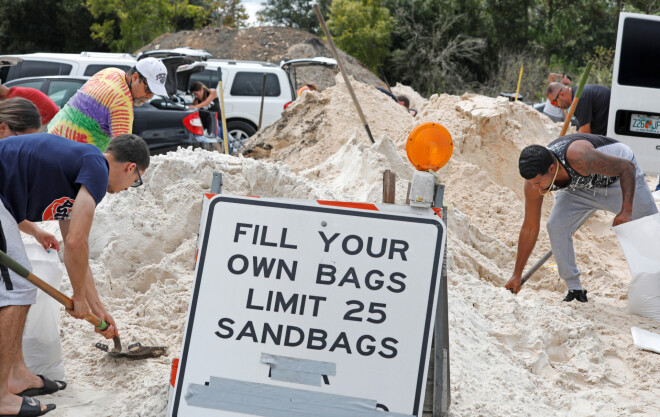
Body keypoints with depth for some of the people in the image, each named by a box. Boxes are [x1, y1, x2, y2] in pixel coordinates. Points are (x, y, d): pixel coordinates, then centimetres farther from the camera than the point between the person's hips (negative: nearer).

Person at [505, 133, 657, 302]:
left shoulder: (579, 157, -45)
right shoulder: (534, 178, -26)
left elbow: (627, 167, -31)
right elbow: (529, 229, -14)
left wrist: (626, 211, -40)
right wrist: (517, 274, -10)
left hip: (621, 179, -4)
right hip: (582, 188, 4)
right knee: (556, 228, -16)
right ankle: (575, 290, -2)